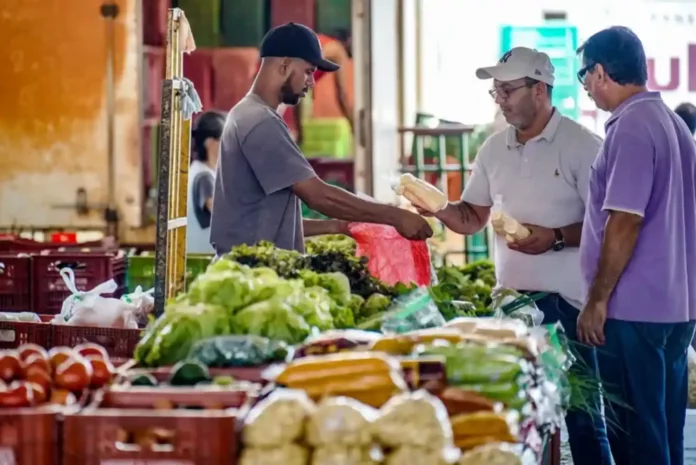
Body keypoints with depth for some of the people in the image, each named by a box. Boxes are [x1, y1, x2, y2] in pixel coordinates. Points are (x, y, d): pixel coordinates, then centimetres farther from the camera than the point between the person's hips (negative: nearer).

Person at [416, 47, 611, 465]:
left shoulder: (582, 146, -7)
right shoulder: (494, 149, 12)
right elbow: (473, 219, 17)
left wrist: (556, 238, -21)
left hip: (567, 302, -6)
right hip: (511, 298, 6)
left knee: (581, 412, -2)